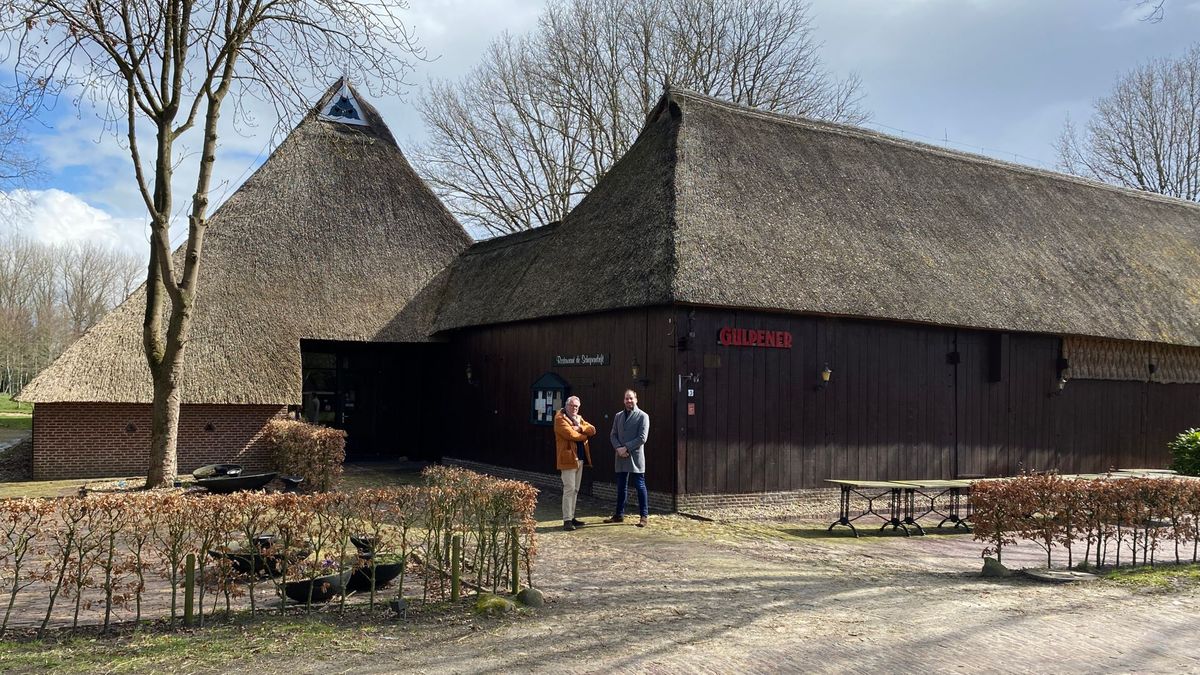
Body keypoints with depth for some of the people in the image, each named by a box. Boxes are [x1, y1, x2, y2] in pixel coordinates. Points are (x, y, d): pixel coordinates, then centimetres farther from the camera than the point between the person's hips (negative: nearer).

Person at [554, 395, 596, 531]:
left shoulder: (579, 418, 18)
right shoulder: (560, 419, -7)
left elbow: (592, 430, 6)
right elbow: (570, 434, -21)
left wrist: (580, 428, -13)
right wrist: (584, 435, -4)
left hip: (580, 458, 9)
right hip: (568, 458, -8)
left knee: (575, 490, 12)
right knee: (569, 489, -11)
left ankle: (572, 517, 19)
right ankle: (567, 520, -9)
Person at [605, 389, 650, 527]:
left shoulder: (642, 416, -3)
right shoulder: (618, 416, 13)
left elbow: (642, 438, -10)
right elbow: (613, 435, 11)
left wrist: (626, 448, -14)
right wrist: (618, 448, -8)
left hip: (636, 456, -5)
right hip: (621, 457, 5)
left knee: (640, 486, -1)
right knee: (621, 487, 11)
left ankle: (644, 516, 5)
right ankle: (619, 515, 20)